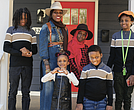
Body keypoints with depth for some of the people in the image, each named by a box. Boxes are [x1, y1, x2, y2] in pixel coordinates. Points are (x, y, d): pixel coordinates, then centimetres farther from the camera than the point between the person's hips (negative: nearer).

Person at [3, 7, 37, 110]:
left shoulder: (31, 32, 15)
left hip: (27, 65, 2)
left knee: (26, 91, 5)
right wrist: (21, 54, -12)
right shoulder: (11, 30, 8)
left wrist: (29, 52, -10)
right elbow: (6, 48, 0)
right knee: (13, 91, 0)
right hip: (15, 64, -2)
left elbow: (35, 49, 14)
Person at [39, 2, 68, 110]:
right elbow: (43, 46, -6)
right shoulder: (46, 27, -1)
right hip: (50, 61, -5)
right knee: (48, 86, -3)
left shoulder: (64, 28, 15)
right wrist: (46, 63, -13)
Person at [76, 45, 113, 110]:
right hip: (88, 101, 0)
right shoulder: (85, 70, -1)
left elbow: (109, 88, 3)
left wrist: (110, 104, 2)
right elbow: (81, 87, 1)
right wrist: (79, 102, -1)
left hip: (102, 102, 0)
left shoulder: (107, 70, -1)